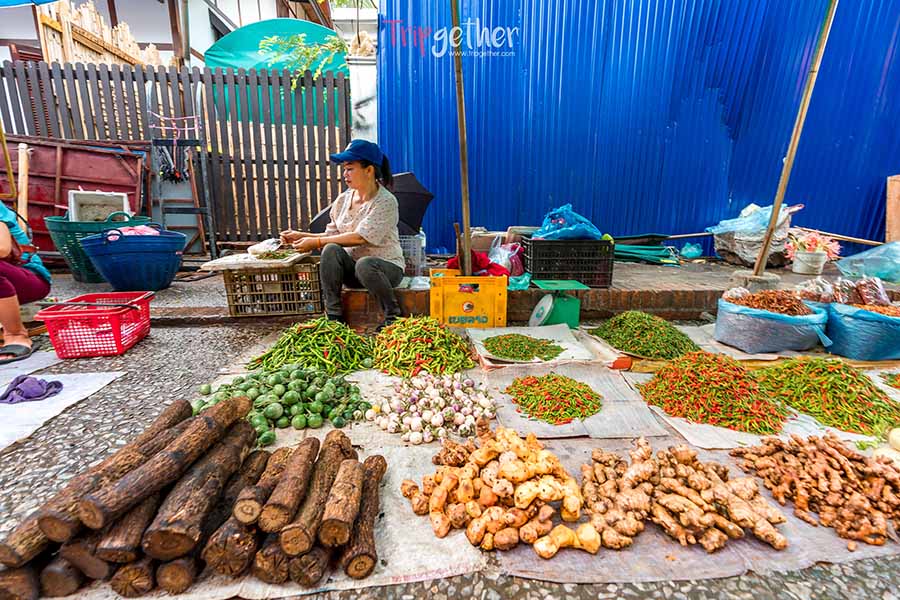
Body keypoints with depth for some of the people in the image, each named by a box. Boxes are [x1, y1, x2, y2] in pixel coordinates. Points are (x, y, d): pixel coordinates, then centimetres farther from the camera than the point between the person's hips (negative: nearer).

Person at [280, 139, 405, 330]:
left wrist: (316, 242, -18)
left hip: (386, 267, -5)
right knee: (331, 250, -24)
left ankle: (393, 316, -13)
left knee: (364, 265, -37)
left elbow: (360, 237, -21)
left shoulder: (386, 201, -13)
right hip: (351, 268, 5)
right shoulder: (343, 199, 7)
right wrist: (301, 236, -5)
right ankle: (334, 317, -17)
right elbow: (332, 235, 10)